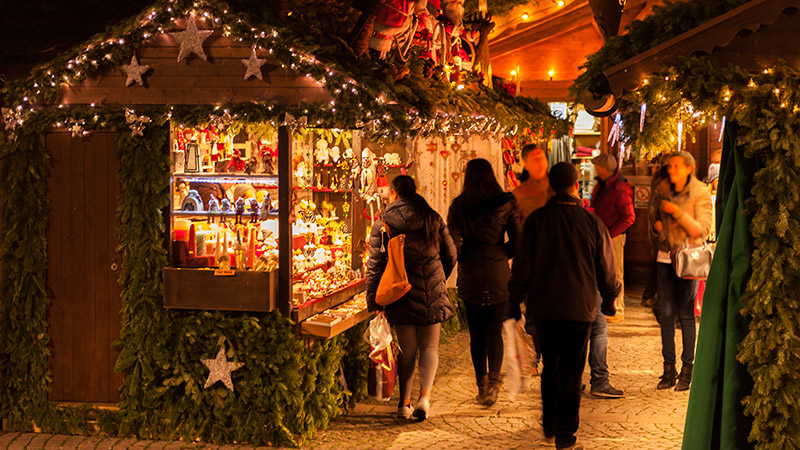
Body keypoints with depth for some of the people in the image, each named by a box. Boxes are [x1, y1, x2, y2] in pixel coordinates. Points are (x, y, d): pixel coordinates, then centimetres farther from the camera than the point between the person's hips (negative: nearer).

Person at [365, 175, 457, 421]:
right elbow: (450, 255, 8)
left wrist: (374, 302, -1)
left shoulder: (383, 224, -3)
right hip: (432, 292, 1)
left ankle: (404, 402, 13)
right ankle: (425, 394, -8)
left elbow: (376, 264, -5)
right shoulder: (433, 218, 3)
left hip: (401, 291, -1)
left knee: (407, 349, 11)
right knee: (429, 346, 10)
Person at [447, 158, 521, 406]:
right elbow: (517, 242, 0)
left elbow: (453, 243, -4)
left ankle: (481, 385, 12)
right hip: (499, 274, 0)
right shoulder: (506, 204, -1)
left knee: (476, 333, 9)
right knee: (494, 330, 7)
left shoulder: (458, 207, -1)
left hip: (470, 275, 0)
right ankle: (493, 380, -12)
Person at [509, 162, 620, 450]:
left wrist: (515, 299, 11)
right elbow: (606, 270, 2)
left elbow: (521, 266, 0)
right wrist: (609, 302, 17)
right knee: (572, 372, 4)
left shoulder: (536, 220, -3)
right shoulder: (592, 222, -5)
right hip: (580, 308, -2)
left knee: (551, 367, 17)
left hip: (543, 308, 2)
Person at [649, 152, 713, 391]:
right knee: (666, 313, 4)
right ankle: (669, 367, 12)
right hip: (665, 256, 4)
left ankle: (687, 369, 6)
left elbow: (702, 230, -13)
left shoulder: (700, 193, -8)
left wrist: (677, 212, -21)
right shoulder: (662, 190, 6)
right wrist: (657, 223, 1)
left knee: (686, 314, -4)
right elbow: (653, 213, 23)